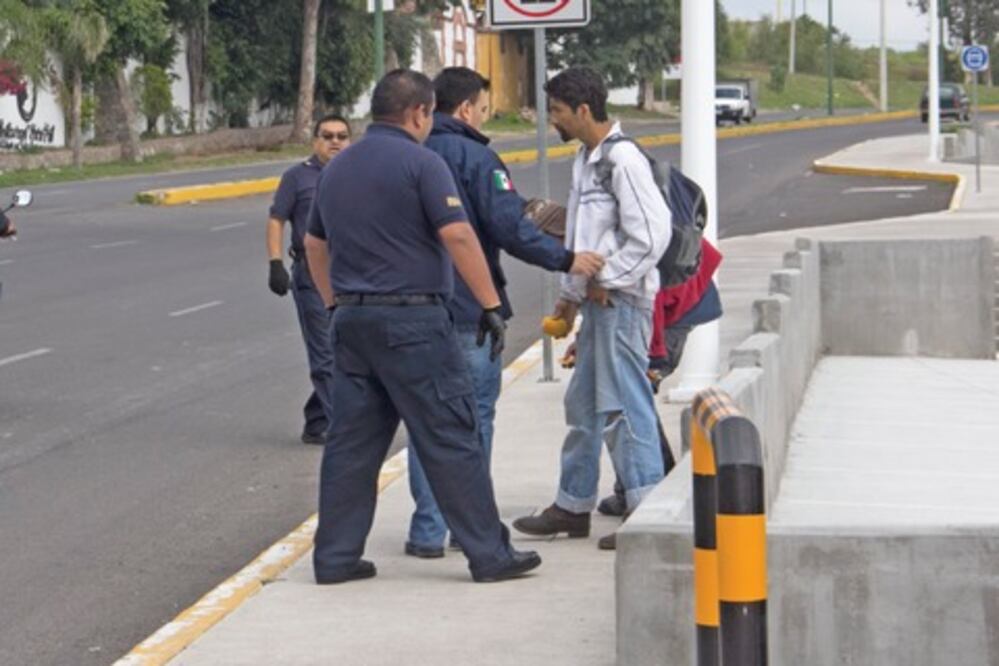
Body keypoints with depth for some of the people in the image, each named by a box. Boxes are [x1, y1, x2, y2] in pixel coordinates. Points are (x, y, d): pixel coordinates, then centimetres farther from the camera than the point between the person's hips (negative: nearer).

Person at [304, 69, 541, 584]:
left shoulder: (337, 169, 15)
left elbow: (314, 243, 24)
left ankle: (335, 557, 11)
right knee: (450, 440, -2)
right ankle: (489, 555, 2)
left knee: (351, 441, 10)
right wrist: (491, 304, -12)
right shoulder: (420, 163, -9)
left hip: (351, 320, 7)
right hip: (411, 319, -7)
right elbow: (458, 237, -16)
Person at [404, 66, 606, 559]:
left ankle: (429, 530, 4)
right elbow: (510, 230, -17)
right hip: (471, 309, -5)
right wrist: (565, 260, -8)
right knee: (475, 416, 7)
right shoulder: (475, 158, -11)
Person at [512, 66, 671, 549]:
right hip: (597, 299, 10)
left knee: (623, 405, -8)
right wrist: (571, 293, 19)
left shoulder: (623, 160, -15)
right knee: (583, 405, 16)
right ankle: (573, 505, 25)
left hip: (622, 301, -10)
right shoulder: (586, 160, 16)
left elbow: (651, 235, -21)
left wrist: (607, 281, -16)